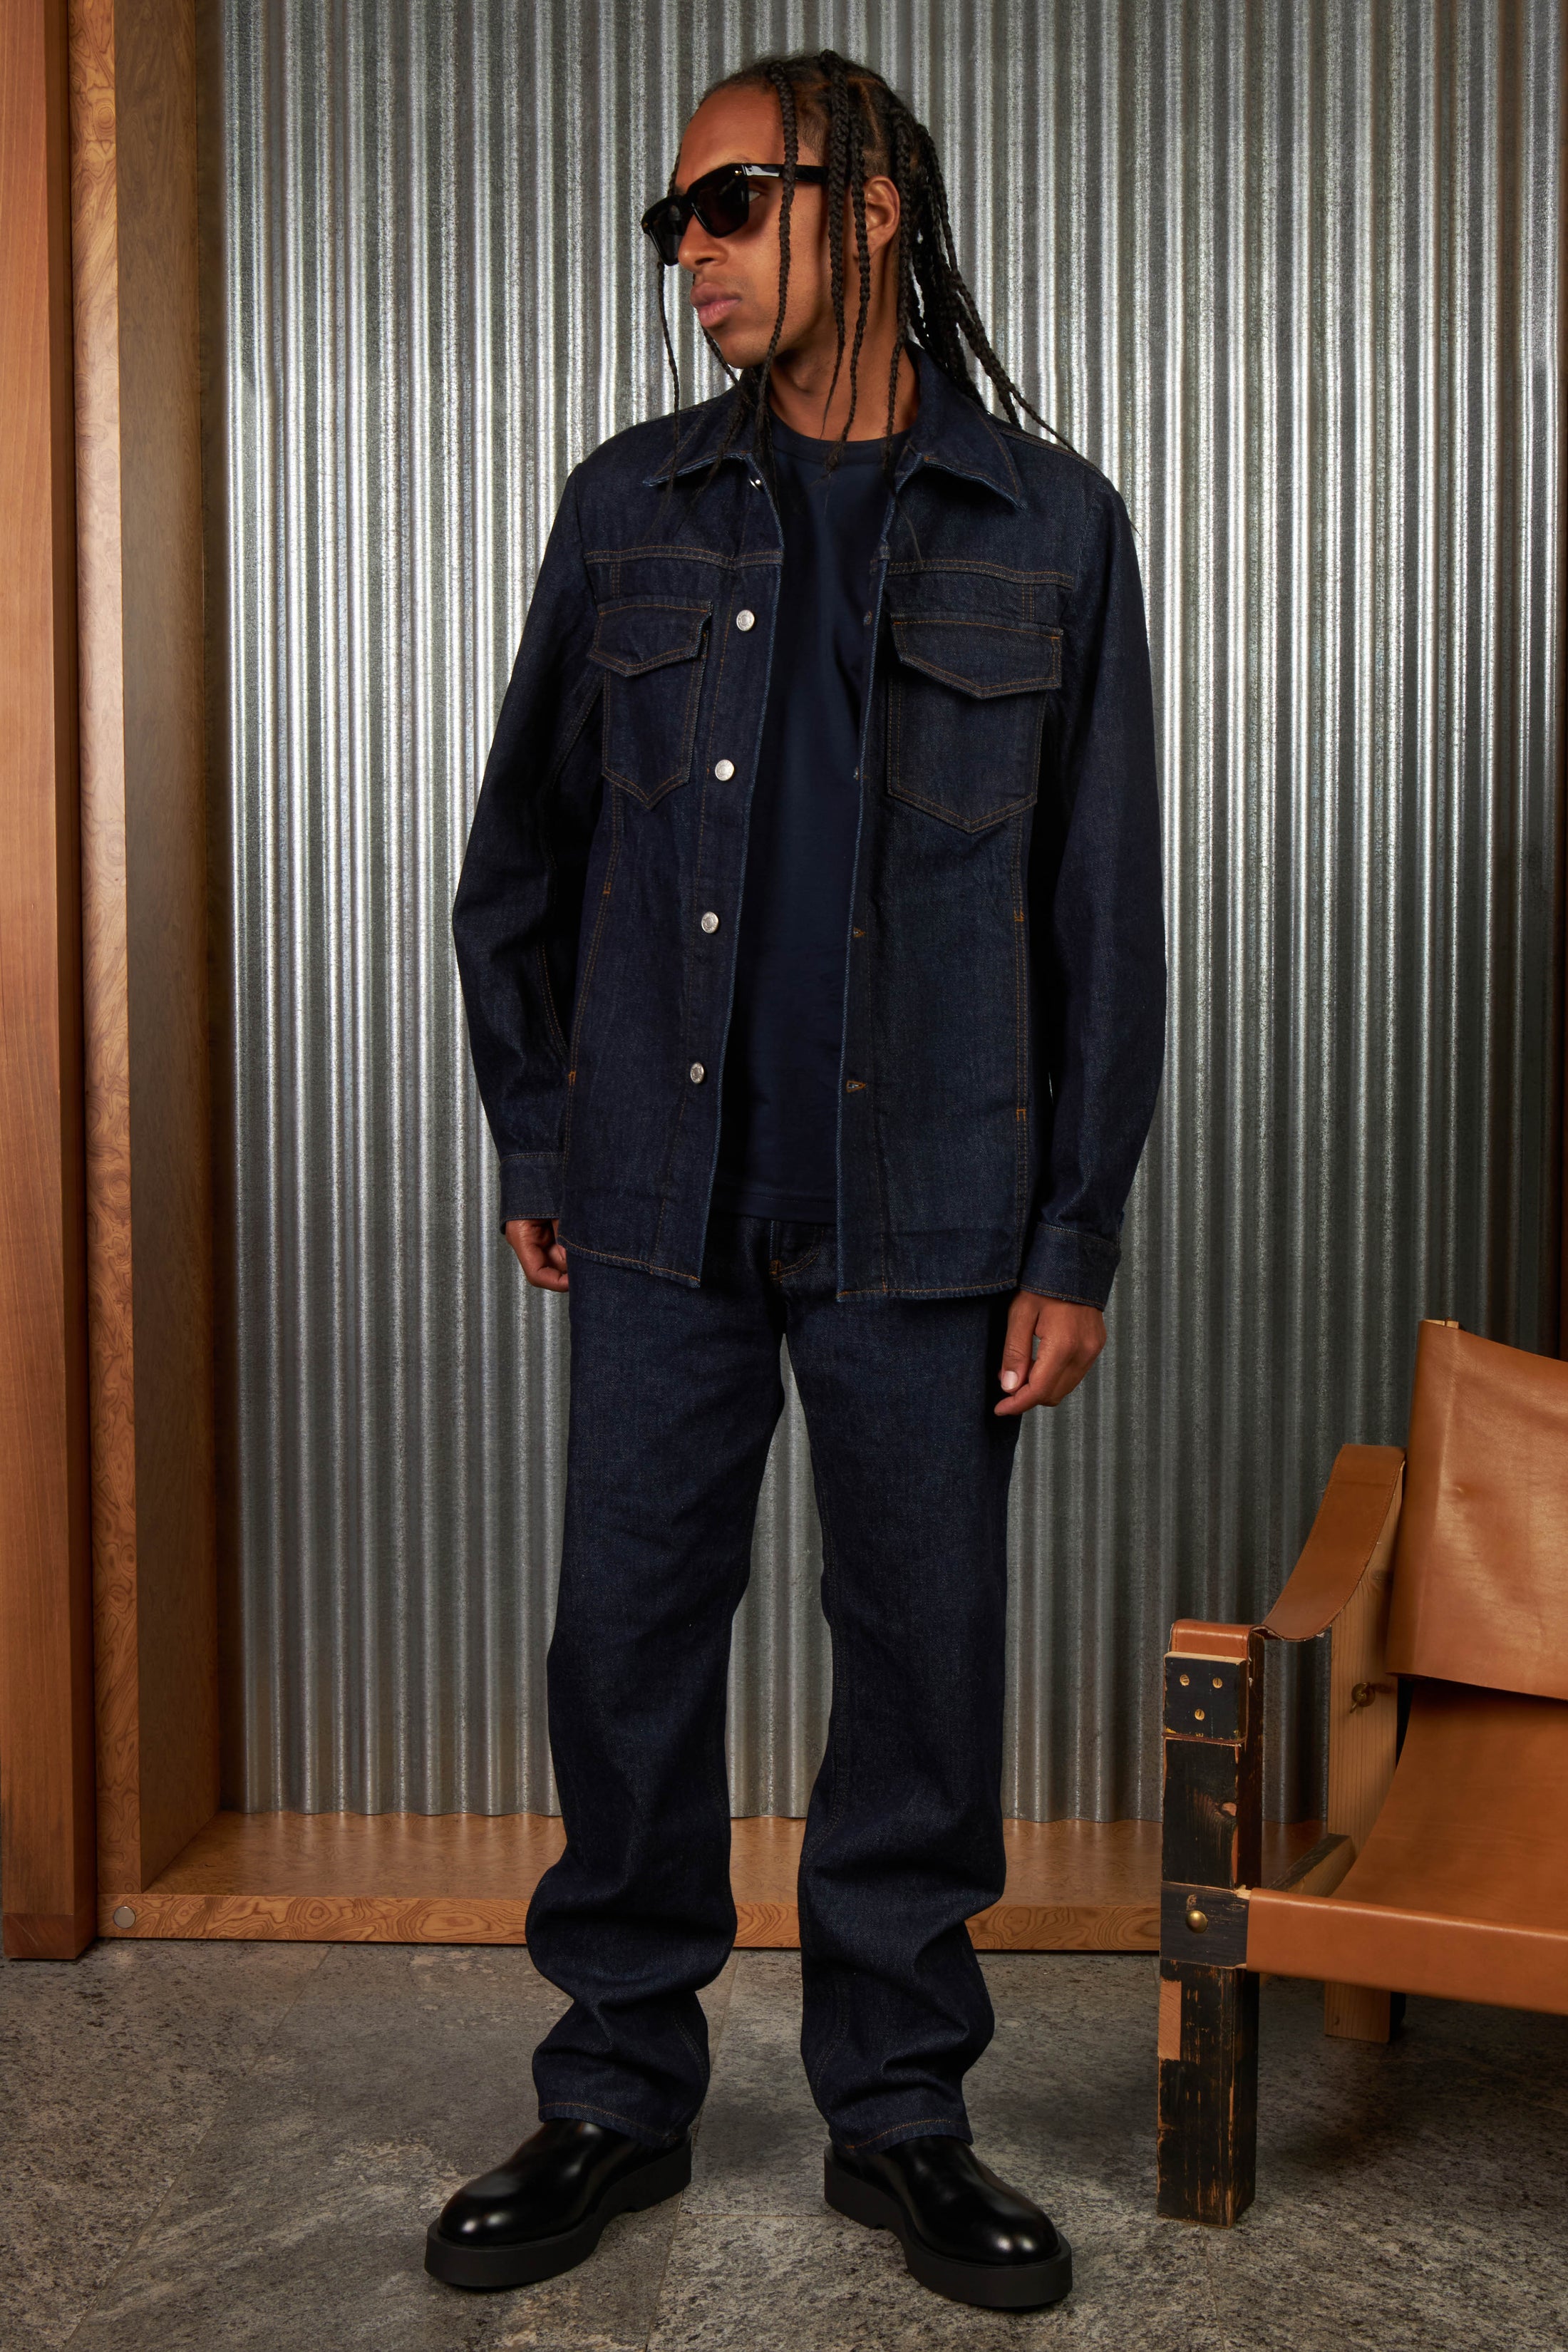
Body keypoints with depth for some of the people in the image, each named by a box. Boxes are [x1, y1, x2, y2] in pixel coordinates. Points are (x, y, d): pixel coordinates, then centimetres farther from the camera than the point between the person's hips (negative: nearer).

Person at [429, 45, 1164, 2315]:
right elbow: (520, 853, 13)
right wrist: (536, 1149, 9)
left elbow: (1103, 907, 2)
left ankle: (899, 2109, 26)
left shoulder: (1048, 527, 3)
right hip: (664, 1208, 2)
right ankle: (616, 2093, 26)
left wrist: (1077, 1240, -2)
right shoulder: (631, 509, 8)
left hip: (926, 1224, -1)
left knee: (925, 1661, 7)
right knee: (627, 1647, 7)